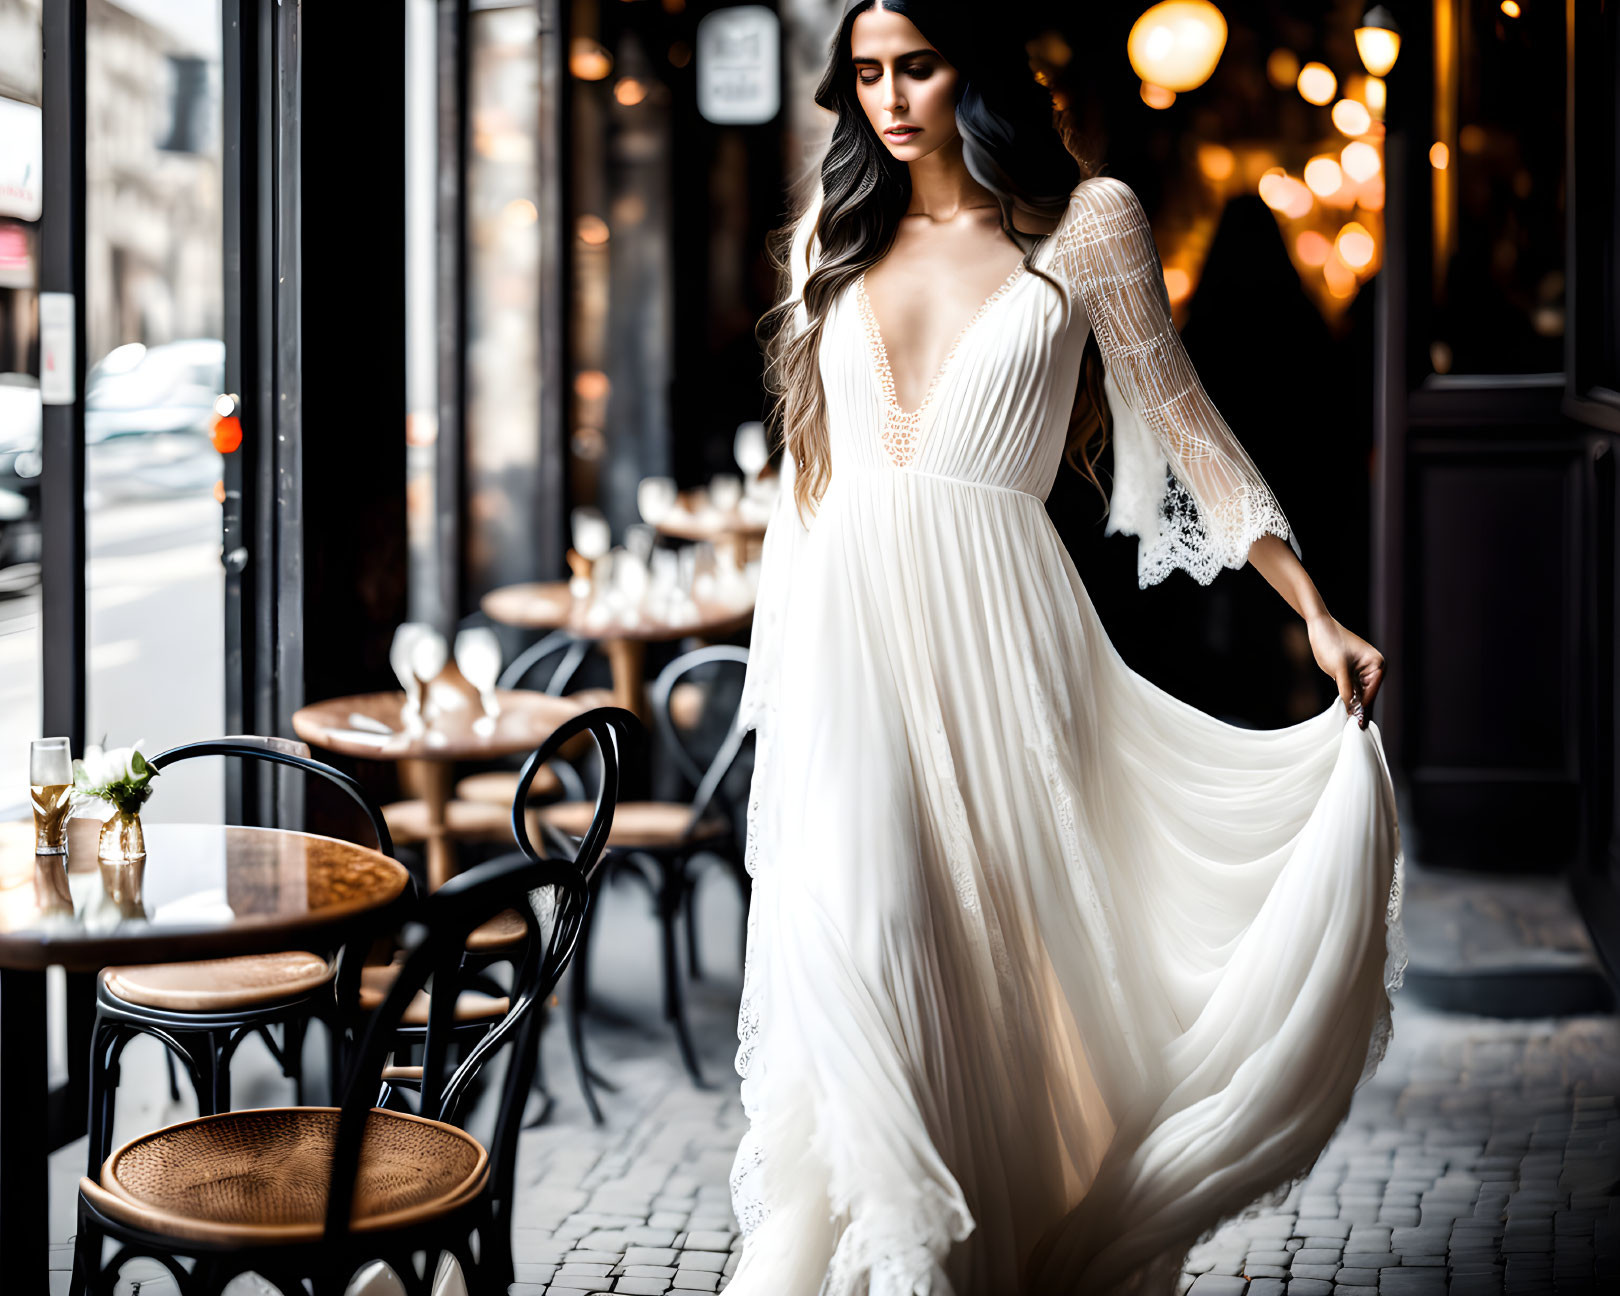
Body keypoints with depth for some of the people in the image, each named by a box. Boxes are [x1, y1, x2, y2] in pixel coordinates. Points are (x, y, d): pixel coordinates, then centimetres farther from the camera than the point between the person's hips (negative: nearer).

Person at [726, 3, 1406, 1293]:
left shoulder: (1086, 220, 3)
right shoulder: (836, 233, 13)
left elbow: (1182, 419, 6)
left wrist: (1316, 610, 1)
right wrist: (777, 680, 17)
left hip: (990, 634, -2)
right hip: (844, 637, 3)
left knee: (1001, 963, 0)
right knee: (859, 950, -10)